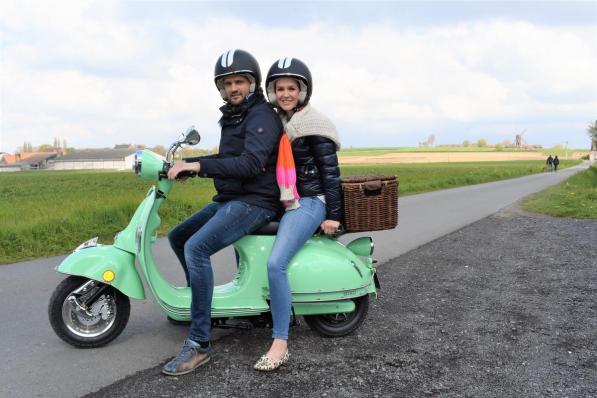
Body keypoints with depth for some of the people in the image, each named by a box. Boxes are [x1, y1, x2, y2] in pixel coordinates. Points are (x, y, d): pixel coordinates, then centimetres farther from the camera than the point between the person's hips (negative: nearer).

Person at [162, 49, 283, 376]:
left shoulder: (262, 115, -12)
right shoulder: (233, 117, 18)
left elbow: (251, 162, -26)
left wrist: (199, 165, -29)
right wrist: (186, 163, 17)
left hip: (255, 202, -10)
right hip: (228, 199, 10)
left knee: (196, 248, -27)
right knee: (178, 237, 17)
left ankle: (199, 343, -22)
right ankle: (200, 299, 33)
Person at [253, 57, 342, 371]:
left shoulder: (313, 125, -10)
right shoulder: (278, 121, 14)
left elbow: (330, 171, -12)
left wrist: (333, 215, -16)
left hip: (309, 202, -10)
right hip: (284, 202, 10)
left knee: (275, 263, -25)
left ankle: (280, 344, -19)